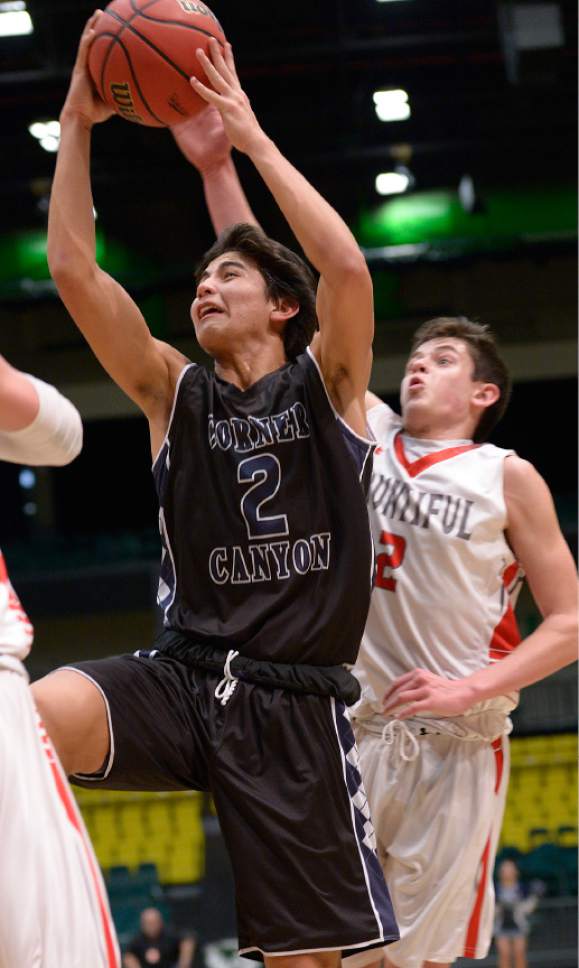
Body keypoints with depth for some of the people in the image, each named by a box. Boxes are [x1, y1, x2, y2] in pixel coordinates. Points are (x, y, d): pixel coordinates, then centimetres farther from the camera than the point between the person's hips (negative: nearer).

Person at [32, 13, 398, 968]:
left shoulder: (325, 382, 6)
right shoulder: (175, 393, 13)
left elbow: (346, 267, -15)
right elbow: (75, 272, 3)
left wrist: (251, 138, -10)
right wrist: (77, 126, -2)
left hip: (294, 702, -2)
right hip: (182, 674, 2)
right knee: (43, 713, -32)